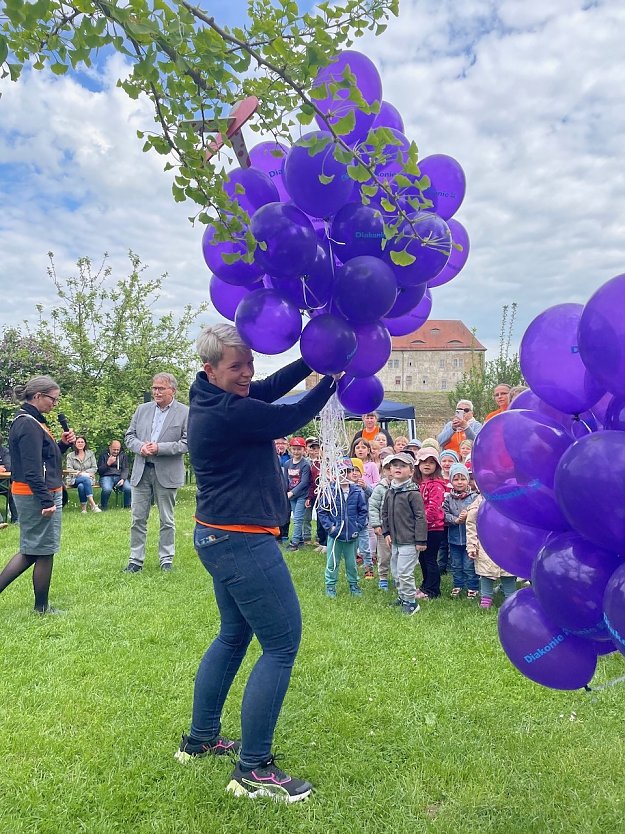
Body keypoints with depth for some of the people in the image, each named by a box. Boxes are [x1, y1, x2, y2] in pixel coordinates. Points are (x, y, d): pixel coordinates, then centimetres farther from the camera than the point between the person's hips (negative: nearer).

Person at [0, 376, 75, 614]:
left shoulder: (30, 421, 13)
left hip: (27, 494, 10)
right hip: (38, 495, -10)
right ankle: (41, 607, 18)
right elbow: (32, 468, -23)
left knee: (30, 551, 17)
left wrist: (63, 444, 4)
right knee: (44, 552, 4)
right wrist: (47, 501, -23)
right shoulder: (29, 424, -18)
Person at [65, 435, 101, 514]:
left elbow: (94, 468, 6)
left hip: (88, 478, 1)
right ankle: (93, 504, -41)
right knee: (85, 479, -36)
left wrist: (85, 472, -11)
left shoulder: (90, 453, 12)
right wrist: (80, 473, -18)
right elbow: (69, 470, -2)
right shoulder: (70, 455, 8)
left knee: (81, 486, -36)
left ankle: (84, 507, -27)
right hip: (74, 479, -1)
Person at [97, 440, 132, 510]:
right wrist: (108, 463, -11)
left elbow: (125, 469, 6)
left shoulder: (123, 455, 15)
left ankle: (127, 507, -6)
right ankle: (103, 507, -9)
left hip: (120, 476, 2)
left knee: (129, 489, -28)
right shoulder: (103, 455, 9)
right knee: (107, 489, -35)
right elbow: (99, 471, 4)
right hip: (106, 476, -2)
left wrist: (123, 479, -13)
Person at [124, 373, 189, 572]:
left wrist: (160, 448, -18)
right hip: (141, 472, 4)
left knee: (167, 520, 8)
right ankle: (136, 560, 17)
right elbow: (130, 436, 11)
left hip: (167, 473, -3)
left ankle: (166, 559, 20)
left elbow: (187, 442, -11)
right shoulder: (142, 409, 10)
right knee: (138, 518, 7)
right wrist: (140, 446, -11)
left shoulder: (185, 412, -4)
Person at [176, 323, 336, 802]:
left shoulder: (211, 400, 7)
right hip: (242, 542, -11)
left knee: (234, 636, 22)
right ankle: (253, 770, 8)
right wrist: (333, 378, 0)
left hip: (220, 538, 11)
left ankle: (201, 739, 36)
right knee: (282, 645, -1)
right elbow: (291, 419, -13)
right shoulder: (230, 413, -22)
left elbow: (272, 388, 9)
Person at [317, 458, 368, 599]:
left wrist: (359, 527, -4)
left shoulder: (357, 492, -6)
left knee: (351, 562, 16)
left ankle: (353, 584, 34)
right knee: (332, 562, 10)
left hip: (352, 535, 1)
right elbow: (321, 510, -3)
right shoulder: (330, 491, -11)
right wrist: (329, 526, -9)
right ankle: (330, 586, 25)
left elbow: (363, 511, 2)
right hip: (335, 534, -1)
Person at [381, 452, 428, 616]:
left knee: (405, 572, -6)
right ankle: (402, 597, 34)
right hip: (394, 540, 8)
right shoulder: (390, 492, 8)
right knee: (396, 572, 17)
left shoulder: (413, 493, -14)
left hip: (409, 541, -8)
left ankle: (410, 601, 11)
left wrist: (421, 540, -15)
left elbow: (420, 517, -14)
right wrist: (386, 532, 8)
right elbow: (385, 513, 17)